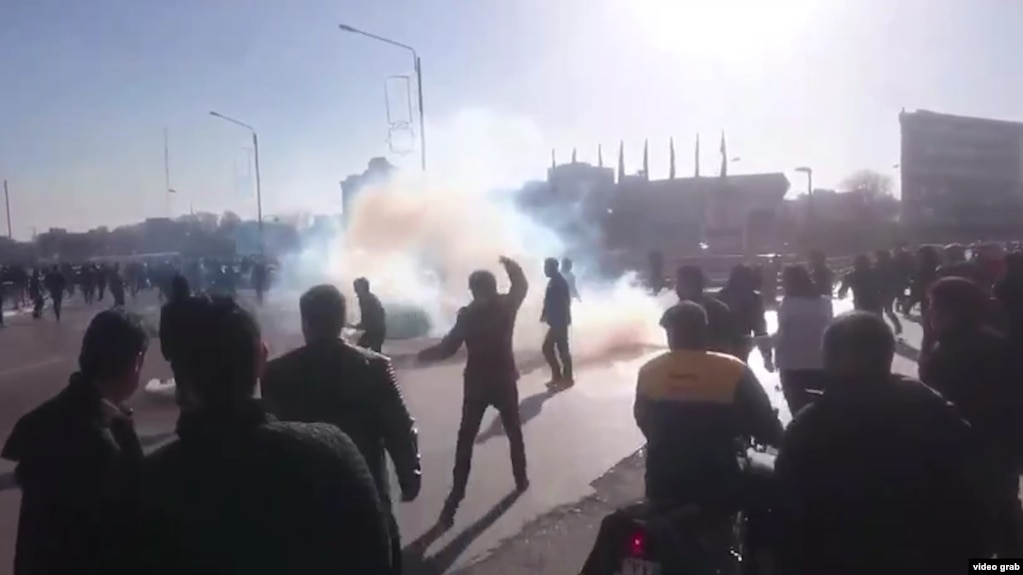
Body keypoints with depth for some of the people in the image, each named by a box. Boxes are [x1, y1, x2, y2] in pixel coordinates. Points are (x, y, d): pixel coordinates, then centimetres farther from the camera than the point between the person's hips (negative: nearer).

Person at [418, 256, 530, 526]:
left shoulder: (467, 314, -11)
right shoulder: (506, 305, -6)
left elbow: (448, 347, -10)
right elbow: (521, 285, 13)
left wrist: (424, 354, 5)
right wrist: (511, 265, 28)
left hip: (476, 385, -1)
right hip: (504, 382, 1)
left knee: (465, 441, 3)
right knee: (514, 432, 22)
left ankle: (454, 500, -1)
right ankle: (521, 479, 32)